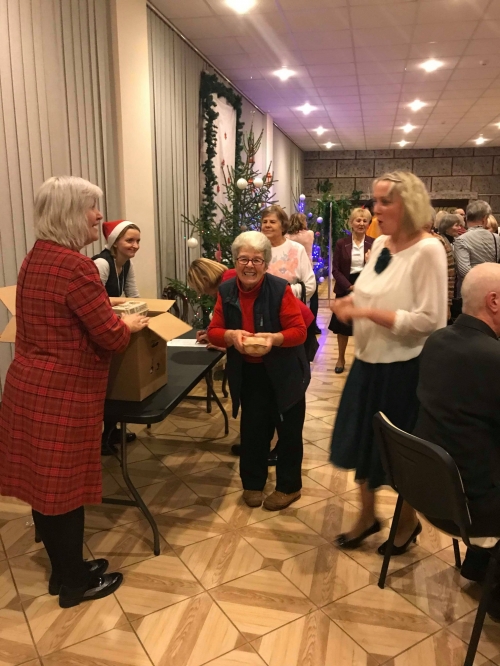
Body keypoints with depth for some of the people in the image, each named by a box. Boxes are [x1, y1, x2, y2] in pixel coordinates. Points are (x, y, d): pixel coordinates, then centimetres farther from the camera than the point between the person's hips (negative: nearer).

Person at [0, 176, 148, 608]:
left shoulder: (36, 257, 9)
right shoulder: (75, 265, -21)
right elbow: (110, 337, -19)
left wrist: (113, 319, 23)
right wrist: (129, 325, 2)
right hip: (62, 394, -9)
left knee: (44, 484, 17)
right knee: (64, 488, 6)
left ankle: (64, 570, 36)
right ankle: (75, 584, 26)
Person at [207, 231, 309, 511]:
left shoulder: (280, 289, -18)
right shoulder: (226, 291, -5)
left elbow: (299, 331, -18)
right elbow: (214, 331, -4)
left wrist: (274, 338, -36)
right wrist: (231, 335, -26)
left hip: (284, 373, -3)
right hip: (248, 374, 3)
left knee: (288, 431, 9)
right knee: (252, 429, 13)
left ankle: (289, 487, 28)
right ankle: (253, 483, 32)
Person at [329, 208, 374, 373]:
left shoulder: (374, 244, -1)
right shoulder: (341, 244, -1)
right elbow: (335, 269, -5)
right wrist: (349, 286, -15)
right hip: (346, 288, 0)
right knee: (343, 325, 8)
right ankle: (341, 358, 26)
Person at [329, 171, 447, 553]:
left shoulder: (428, 251, -18)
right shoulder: (380, 244, 5)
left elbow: (428, 320, -24)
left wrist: (367, 312, -25)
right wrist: (350, 303, -5)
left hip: (405, 368, -7)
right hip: (370, 361, 7)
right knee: (364, 439, 16)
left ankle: (408, 521, 37)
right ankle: (367, 516, 37)